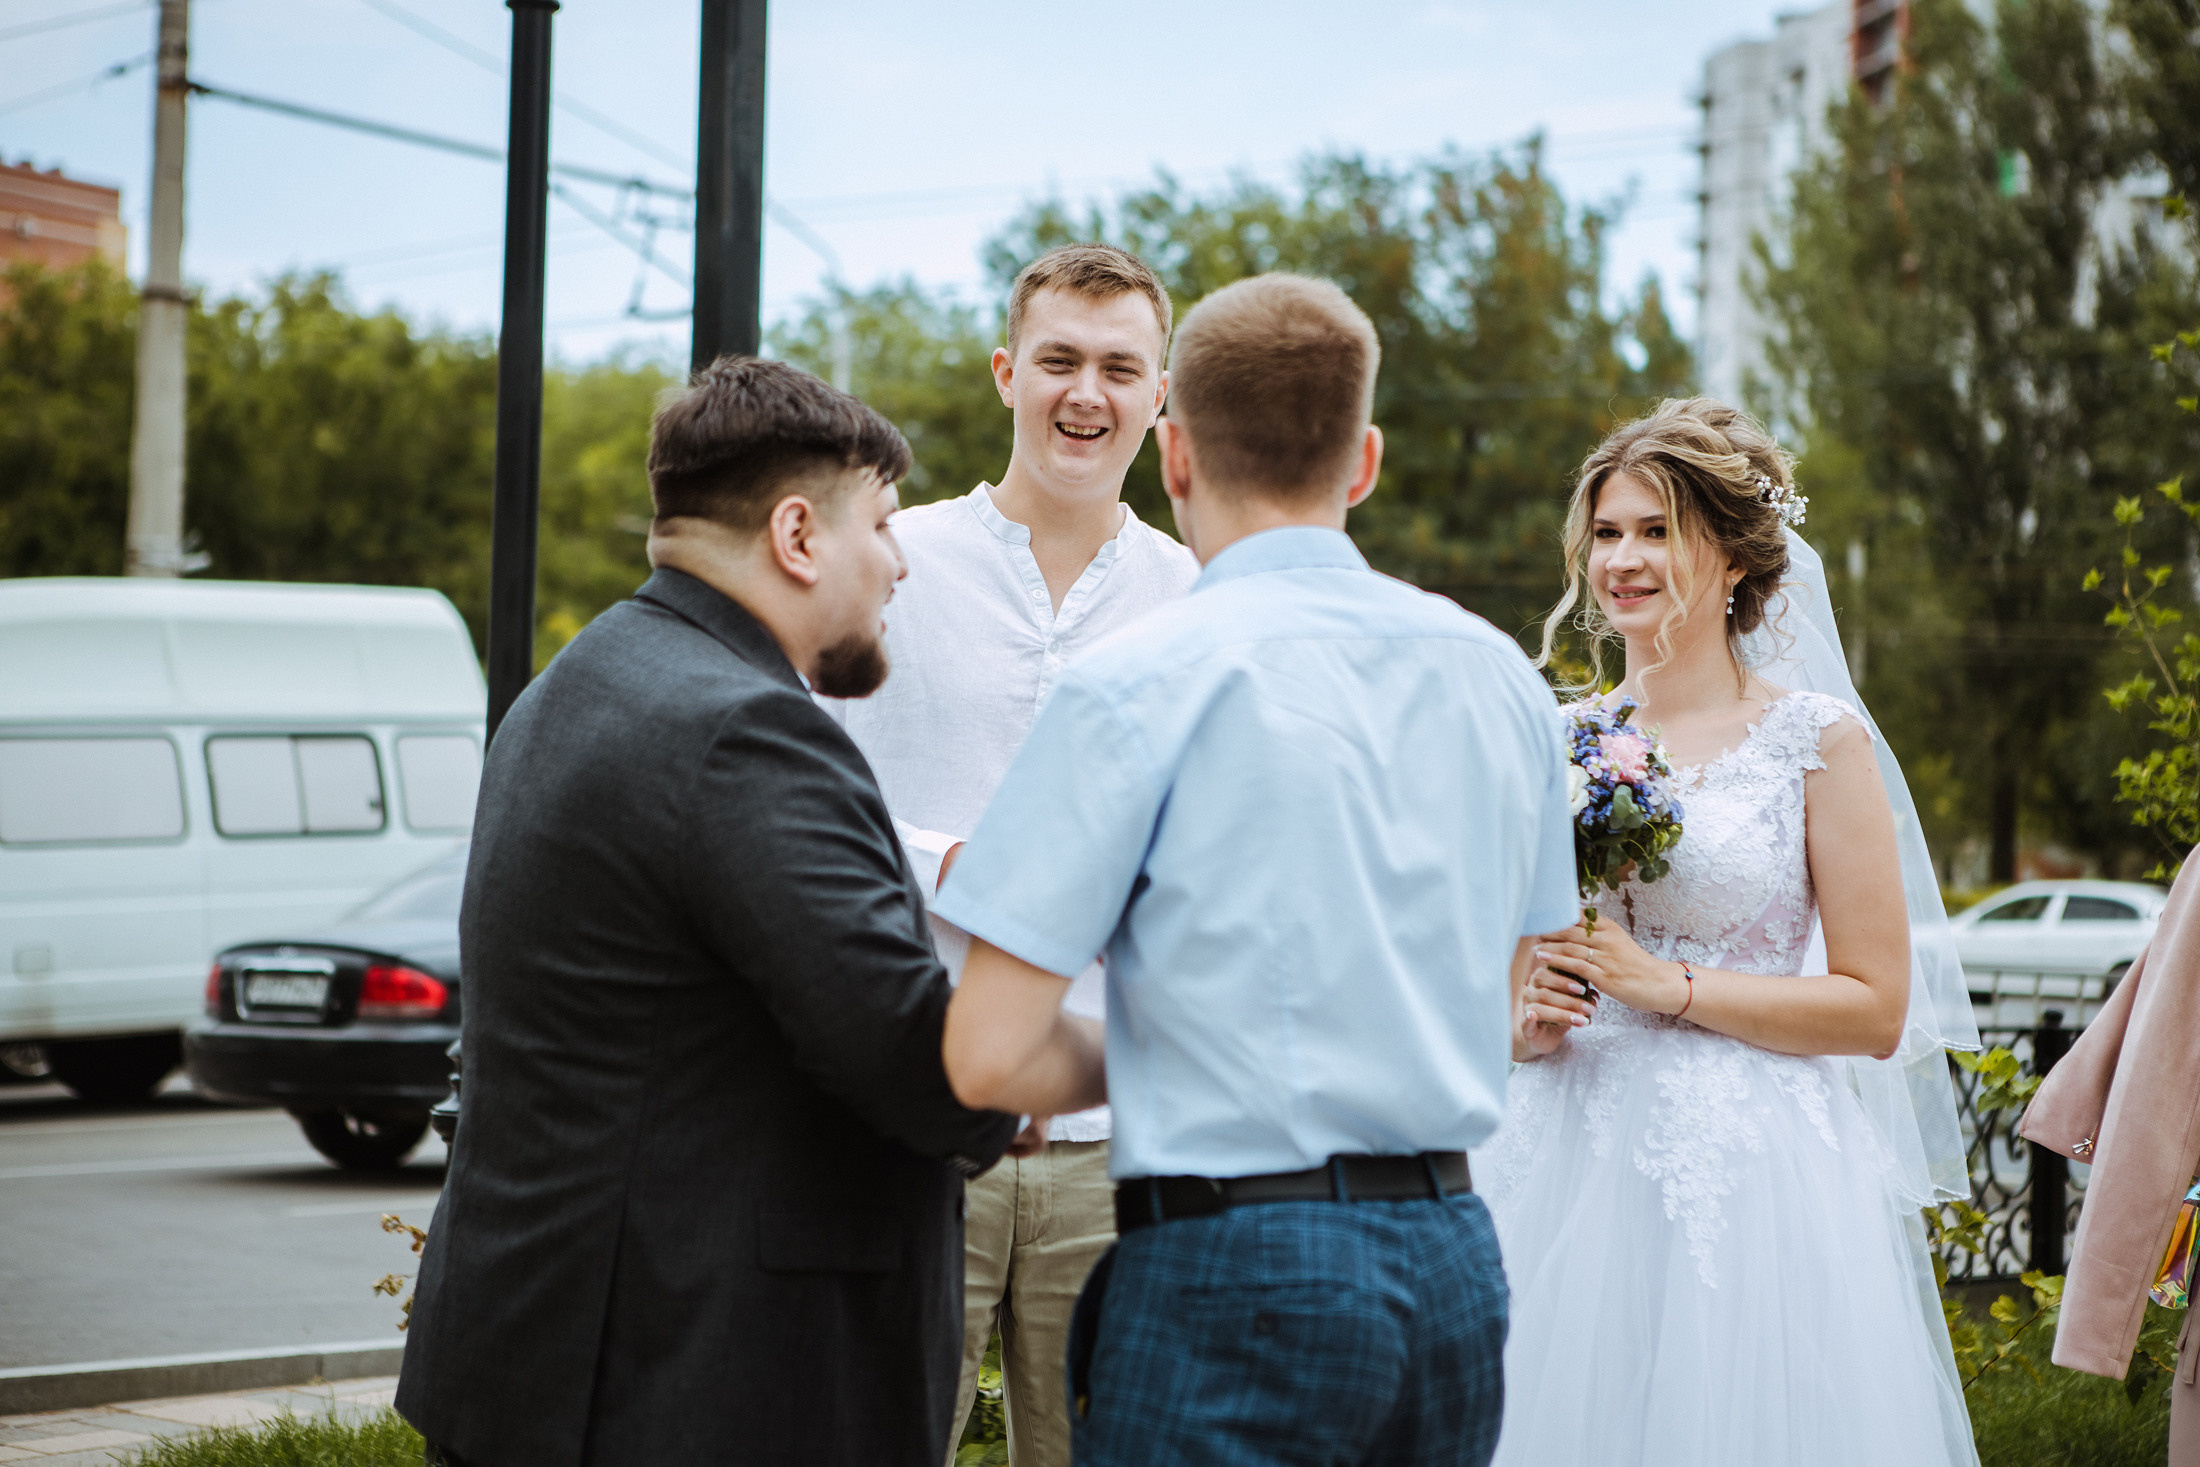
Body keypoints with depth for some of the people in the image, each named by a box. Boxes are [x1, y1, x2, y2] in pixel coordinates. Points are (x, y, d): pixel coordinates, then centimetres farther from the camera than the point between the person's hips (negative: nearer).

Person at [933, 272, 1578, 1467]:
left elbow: (987, 1058, -13)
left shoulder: (1138, 685, -11)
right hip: (1456, 1260, 6)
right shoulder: (1503, 679, 9)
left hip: (1235, 1274, -6)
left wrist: (1138, 1063, 7)